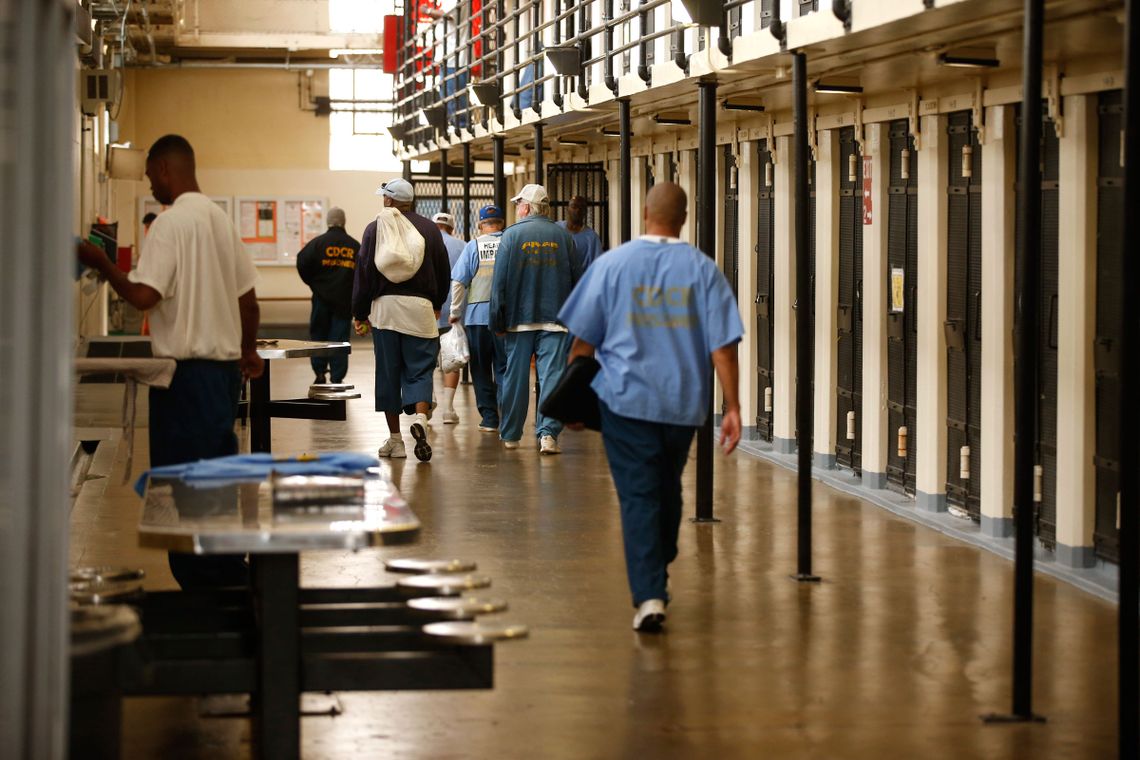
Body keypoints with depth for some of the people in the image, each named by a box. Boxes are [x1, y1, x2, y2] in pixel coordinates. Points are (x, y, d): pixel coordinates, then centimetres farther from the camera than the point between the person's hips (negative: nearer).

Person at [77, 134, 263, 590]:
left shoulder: (170, 223, -13)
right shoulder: (220, 219, 12)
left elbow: (143, 295, -21)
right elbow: (247, 298, 17)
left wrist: (100, 263, -6)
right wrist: (249, 350, 31)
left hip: (187, 369, -8)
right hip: (225, 365, 8)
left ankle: (198, 583, -1)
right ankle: (231, 578, 19)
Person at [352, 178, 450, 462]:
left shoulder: (376, 228, 2)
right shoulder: (429, 228, 9)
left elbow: (363, 273, 1)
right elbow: (444, 271, 15)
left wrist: (360, 314, 7)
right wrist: (437, 305, 30)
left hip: (384, 305, -1)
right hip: (420, 306, 1)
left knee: (388, 373, 6)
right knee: (420, 370, 4)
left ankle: (395, 440, 8)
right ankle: (420, 418, -24)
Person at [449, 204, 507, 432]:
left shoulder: (473, 246, 0)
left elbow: (458, 282, -1)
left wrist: (456, 312, 8)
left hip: (478, 314, 0)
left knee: (481, 370, 8)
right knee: (504, 368, 5)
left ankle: (489, 418, 6)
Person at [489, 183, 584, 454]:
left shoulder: (511, 235, -3)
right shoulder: (563, 236, 4)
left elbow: (499, 281, -3)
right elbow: (578, 278, 8)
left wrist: (497, 320, 2)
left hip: (519, 319, -1)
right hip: (555, 320, 1)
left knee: (515, 377, 9)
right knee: (552, 376, -2)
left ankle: (510, 434, 18)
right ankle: (548, 433, -15)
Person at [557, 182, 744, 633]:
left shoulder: (612, 264, -1)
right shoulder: (702, 270, 0)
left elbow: (583, 340, 2)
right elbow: (722, 345, -4)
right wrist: (732, 407, -1)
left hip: (626, 400, -2)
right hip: (684, 403, 2)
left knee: (638, 497, -3)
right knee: (668, 493, 19)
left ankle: (649, 596, -15)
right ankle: (656, 581, 32)